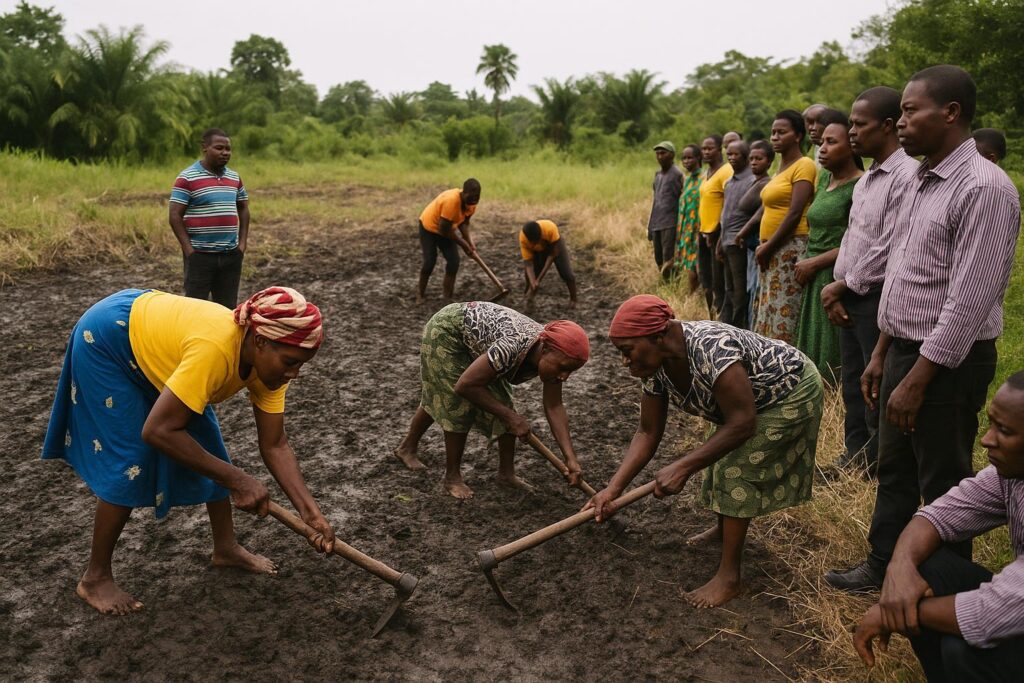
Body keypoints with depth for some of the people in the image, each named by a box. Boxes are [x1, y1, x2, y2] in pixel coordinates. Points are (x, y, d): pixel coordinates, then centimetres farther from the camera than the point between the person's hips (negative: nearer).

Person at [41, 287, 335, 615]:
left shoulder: (268, 359, -18)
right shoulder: (214, 350, -41)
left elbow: (275, 445, -13)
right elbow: (158, 431, -40)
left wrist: (311, 513, -22)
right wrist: (236, 479, -35)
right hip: (105, 340, -7)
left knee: (208, 445, 6)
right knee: (132, 464, -9)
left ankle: (226, 548, 23)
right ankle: (95, 578, 10)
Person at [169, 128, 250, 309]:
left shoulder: (234, 178, 10)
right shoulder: (187, 178, -7)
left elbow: (243, 209, 20)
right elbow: (174, 216, -8)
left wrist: (243, 242, 9)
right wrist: (189, 250, -13)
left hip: (231, 254, 5)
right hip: (200, 254, -5)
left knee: (228, 307, 11)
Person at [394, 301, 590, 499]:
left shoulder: (552, 355, -19)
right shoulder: (513, 347, -41)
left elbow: (555, 407, -14)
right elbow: (465, 385, -32)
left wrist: (571, 457, -21)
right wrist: (510, 416, -27)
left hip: (474, 337, 7)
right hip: (446, 330, -6)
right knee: (459, 406, -8)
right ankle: (452, 477, 8)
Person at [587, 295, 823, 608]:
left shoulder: (712, 349, -40)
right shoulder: (654, 365, -14)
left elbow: (742, 424, -35)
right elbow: (648, 433, -9)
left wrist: (682, 468, -36)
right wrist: (612, 489, -17)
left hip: (791, 392, -8)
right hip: (752, 398, 8)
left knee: (737, 469, -12)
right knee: (721, 456, 16)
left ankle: (729, 576, -2)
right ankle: (725, 527, 44)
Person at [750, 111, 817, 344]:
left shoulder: (803, 166, -10)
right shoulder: (781, 166, 17)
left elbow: (795, 213, -17)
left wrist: (768, 246, -14)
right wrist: (764, 246, 10)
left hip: (791, 248, -9)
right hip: (773, 250, 9)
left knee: (783, 315, -7)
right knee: (769, 312, 11)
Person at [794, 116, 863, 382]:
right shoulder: (824, 177, 12)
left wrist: (813, 263, -13)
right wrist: (806, 263, 10)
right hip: (814, 278, 8)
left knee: (833, 358, -2)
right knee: (813, 351, 14)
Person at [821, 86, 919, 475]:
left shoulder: (907, 176, -16)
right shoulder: (865, 180, 14)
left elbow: (888, 251, -20)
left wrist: (842, 286, -9)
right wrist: (837, 291, 4)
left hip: (878, 299, -9)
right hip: (848, 298, 9)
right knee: (852, 386, 17)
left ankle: (876, 470, 13)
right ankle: (854, 456, 30)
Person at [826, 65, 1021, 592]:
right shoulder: (921, 182, 10)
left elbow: (969, 301, -23)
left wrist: (916, 380, -21)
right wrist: (882, 354, 15)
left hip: (948, 363, -8)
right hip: (905, 349, 9)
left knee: (942, 485, 6)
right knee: (894, 470, 19)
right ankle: (882, 568, 35)